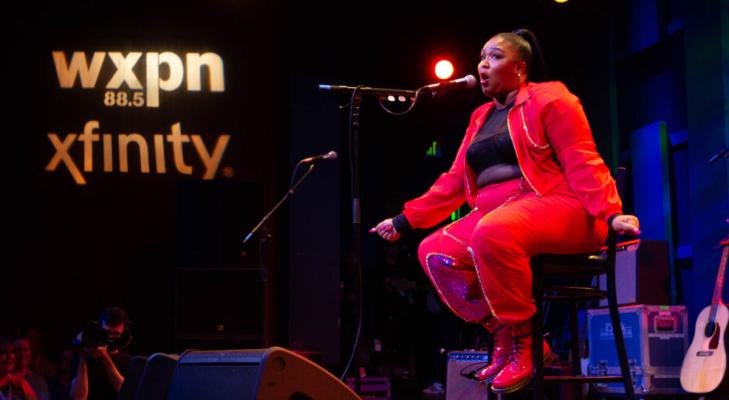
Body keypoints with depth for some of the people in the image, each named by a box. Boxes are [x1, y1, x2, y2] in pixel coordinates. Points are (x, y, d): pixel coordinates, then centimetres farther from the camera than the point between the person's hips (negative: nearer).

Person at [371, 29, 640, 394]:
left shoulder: (548, 98, -1)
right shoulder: (481, 118, 21)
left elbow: (582, 163, -11)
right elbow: (454, 182, 22)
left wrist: (611, 213, -26)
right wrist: (404, 221, 18)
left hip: (556, 207, -8)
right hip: (495, 215, 8)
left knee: (492, 234, -37)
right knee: (434, 253, -13)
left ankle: (524, 343, -21)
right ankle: (505, 336, -8)